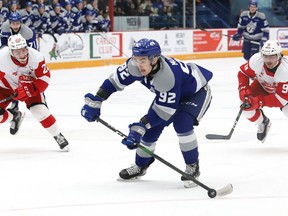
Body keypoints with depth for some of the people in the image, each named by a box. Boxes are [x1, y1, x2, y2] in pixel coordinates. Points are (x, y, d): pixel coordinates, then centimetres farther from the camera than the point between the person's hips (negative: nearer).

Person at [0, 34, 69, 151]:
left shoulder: (36, 56, -29)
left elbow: (44, 78, -20)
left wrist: (29, 89, -32)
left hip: (30, 85, -1)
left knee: (40, 110, -19)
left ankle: (58, 137, -1)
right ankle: (14, 116, 26)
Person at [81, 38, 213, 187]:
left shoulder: (168, 75, -43)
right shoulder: (134, 66, -25)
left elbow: (165, 109, -37)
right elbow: (116, 80, -11)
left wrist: (141, 126, -39)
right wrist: (95, 101, -12)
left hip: (197, 92, -7)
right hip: (166, 95, 7)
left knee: (182, 123, -30)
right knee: (151, 128, 1)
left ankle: (193, 167, -11)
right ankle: (140, 166, 26)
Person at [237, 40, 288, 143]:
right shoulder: (256, 60, -33)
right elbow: (243, 73, -12)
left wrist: (258, 102, -42)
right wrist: (244, 90, -26)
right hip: (262, 86, 3)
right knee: (246, 106, -16)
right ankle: (263, 123, 16)